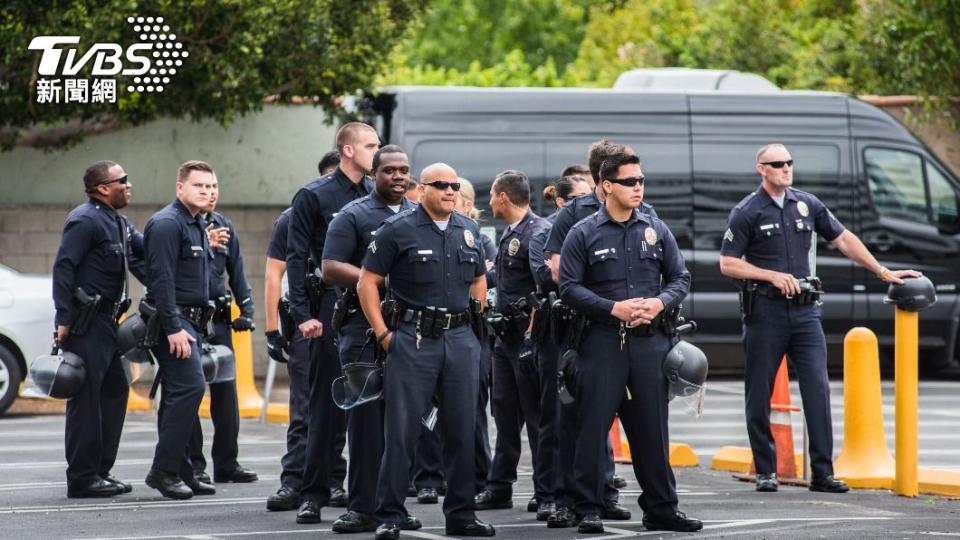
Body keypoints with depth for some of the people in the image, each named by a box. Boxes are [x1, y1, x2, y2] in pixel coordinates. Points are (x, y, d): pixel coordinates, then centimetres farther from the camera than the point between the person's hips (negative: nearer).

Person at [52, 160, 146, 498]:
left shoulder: (119, 224, 17)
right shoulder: (85, 221, -12)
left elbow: (145, 253, 20)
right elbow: (63, 268, -17)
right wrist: (64, 319, -21)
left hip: (106, 320, 10)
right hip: (85, 324, -10)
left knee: (114, 391, 12)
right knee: (86, 398, -8)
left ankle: (100, 470, 19)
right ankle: (82, 479, -6)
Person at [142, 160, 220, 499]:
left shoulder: (198, 226, 20)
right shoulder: (167, 224, -12)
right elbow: (161, 279, -19)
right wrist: (173, 328, -23)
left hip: (192, 321, 10)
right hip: (174, 320, -10)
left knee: (180, 394, 10)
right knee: (191, 386, -18)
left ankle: (179, 472, 12)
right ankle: (164, 469, -16)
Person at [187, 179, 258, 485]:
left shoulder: (224, 226, 13)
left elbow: (236, 272, 17)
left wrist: (246, 310, 8)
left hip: (218, 319, 5)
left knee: (225, 390, 5)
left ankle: (226, 463, 10)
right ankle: (193, 464, 4)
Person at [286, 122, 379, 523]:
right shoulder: (314, 196, -1)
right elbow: (296, 259, -4)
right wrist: (303, 314, -12)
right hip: (331, 306, -4)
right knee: (326, 404, -2)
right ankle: (313, 494, 3)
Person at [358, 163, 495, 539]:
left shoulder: (468, 231, 11)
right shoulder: (398, 230, -3)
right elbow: (367, 283, -3)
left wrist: (473, 322, 14)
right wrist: (384, 334, -8)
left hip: (460, 339, 4)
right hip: (413, 339, -4)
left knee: (461, 430, 6)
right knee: (401, 430, -4)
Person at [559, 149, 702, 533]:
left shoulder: (656, 230, 11)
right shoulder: (583, 235, 0)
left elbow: (680, 278, 14)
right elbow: (569, 287, -5)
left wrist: (660, 303, -7)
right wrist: (613, 308, -15)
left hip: (650, 340, 3)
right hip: (603, 340, -3)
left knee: (652, 427, 7)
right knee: (594, 425, -4)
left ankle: (661, 509, 14)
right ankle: (589, 509, 2)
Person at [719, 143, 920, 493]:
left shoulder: (807, 204, 10)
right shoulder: (747, 212, -2)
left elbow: (844, 240, 17)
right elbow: (728, 264, -4)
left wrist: (883, 273, 15)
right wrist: (773, 275, -13)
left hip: (805, 310, 3)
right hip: (765, 310, -3)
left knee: (818, 389, -6)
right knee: (760, 394, 2)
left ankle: (822, 472, -6)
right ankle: (765, 471, 11)